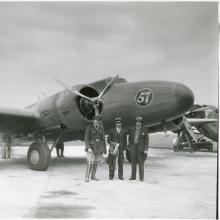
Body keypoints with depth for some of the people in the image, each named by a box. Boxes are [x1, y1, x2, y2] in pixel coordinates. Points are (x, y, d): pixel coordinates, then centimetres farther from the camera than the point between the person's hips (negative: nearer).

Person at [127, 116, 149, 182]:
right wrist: (130, 147, 8)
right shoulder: (132, 130, 9)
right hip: (133, 147, 3)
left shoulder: (144, 130, 0)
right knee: (133, 162, 7)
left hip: (141, 147, -3)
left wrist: (146, 149, -11)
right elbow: (130, 139, 16)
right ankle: (133, 176, 15)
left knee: (141, 163, -3)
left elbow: (147, 140, -3)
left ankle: (141, 177, 2)